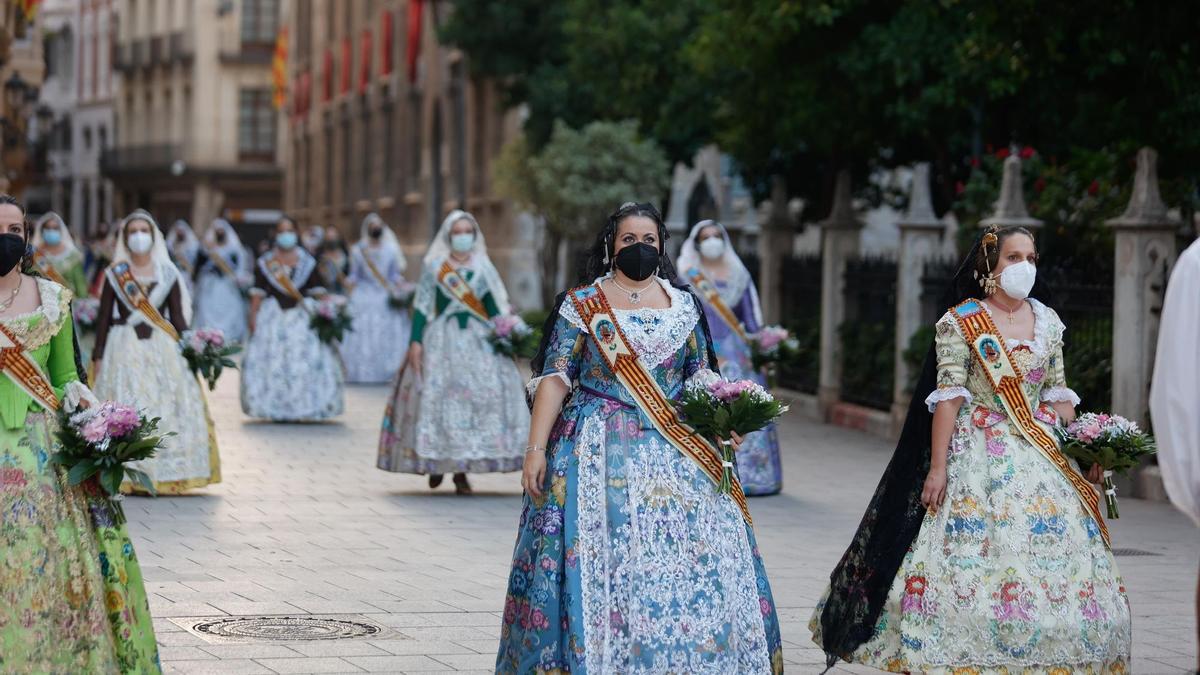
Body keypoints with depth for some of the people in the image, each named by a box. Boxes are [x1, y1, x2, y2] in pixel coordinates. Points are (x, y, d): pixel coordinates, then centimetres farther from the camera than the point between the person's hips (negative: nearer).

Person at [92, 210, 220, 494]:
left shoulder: (167, 274, 7)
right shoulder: (115, 274, 5)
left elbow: (178, 318, 8)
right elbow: (103, 318, 5)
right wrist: (98, 356, 0)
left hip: (162, 347, 1)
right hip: (124, 349, -1)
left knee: (166, 412, -3)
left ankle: (167, 475, 1)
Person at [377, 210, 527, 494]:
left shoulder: (483, 268, 10)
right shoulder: (434, 267, 4)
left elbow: (494, 306, 10)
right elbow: (422, 306, 1)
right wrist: (415, 340, -8)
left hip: (479, 342, 1)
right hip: (443, 340, -1)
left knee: (479, 396, -8)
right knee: (438, 398, -5)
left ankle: (461, 470, -3)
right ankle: (436, 462, 10)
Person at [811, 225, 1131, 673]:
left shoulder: (1048, 321, 11)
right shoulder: (961, 322, -3)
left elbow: (1059, 396, 14)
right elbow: (948, 396, -9)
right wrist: (937, 467, -15)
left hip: (1042, 452, 5)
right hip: (978, 452, -5)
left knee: (1051, 550, -1)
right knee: (973, 557, -8)